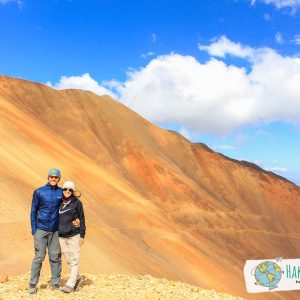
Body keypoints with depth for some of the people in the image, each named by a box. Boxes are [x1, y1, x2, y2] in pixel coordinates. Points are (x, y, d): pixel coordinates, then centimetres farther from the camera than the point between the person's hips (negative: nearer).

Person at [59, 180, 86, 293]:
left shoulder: (77, 203, -2)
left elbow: (81, 219, -1)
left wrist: (82, 235, -5)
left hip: (74, 235, -4)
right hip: (61, 236, 4)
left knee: (74, 260, -2)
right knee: (69, 261, 10)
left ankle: (70, 284, 4)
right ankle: (77, 279, 27)